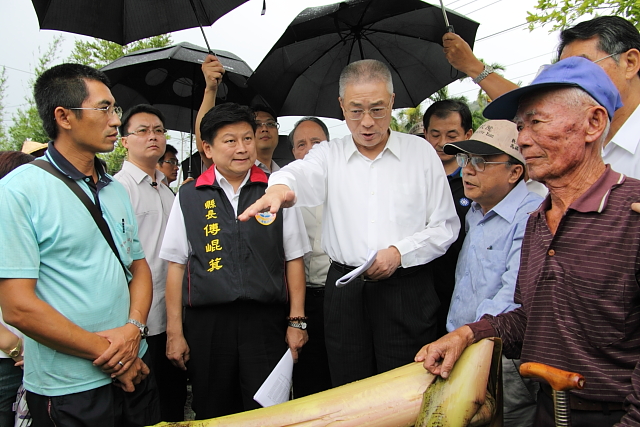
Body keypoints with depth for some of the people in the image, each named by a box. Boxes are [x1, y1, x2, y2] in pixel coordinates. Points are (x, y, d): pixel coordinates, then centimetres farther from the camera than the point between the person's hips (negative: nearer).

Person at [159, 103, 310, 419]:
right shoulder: (188, 197, 4)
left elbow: (293, 259, 5)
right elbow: (176, 265, 5)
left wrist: (296, 321, 1)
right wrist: (174, 332, 2)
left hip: (266, 321, 0)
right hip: (206, 321, 1)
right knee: (212, 415, 13)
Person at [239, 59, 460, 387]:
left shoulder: (421, 153, 3)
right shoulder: (329, 155, 6)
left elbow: (445, 226, 4)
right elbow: (302, 174, -17)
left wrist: (399, 252, -11)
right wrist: (281, 187, -40)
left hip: (407, 289, -1)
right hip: (345, 291, 2)